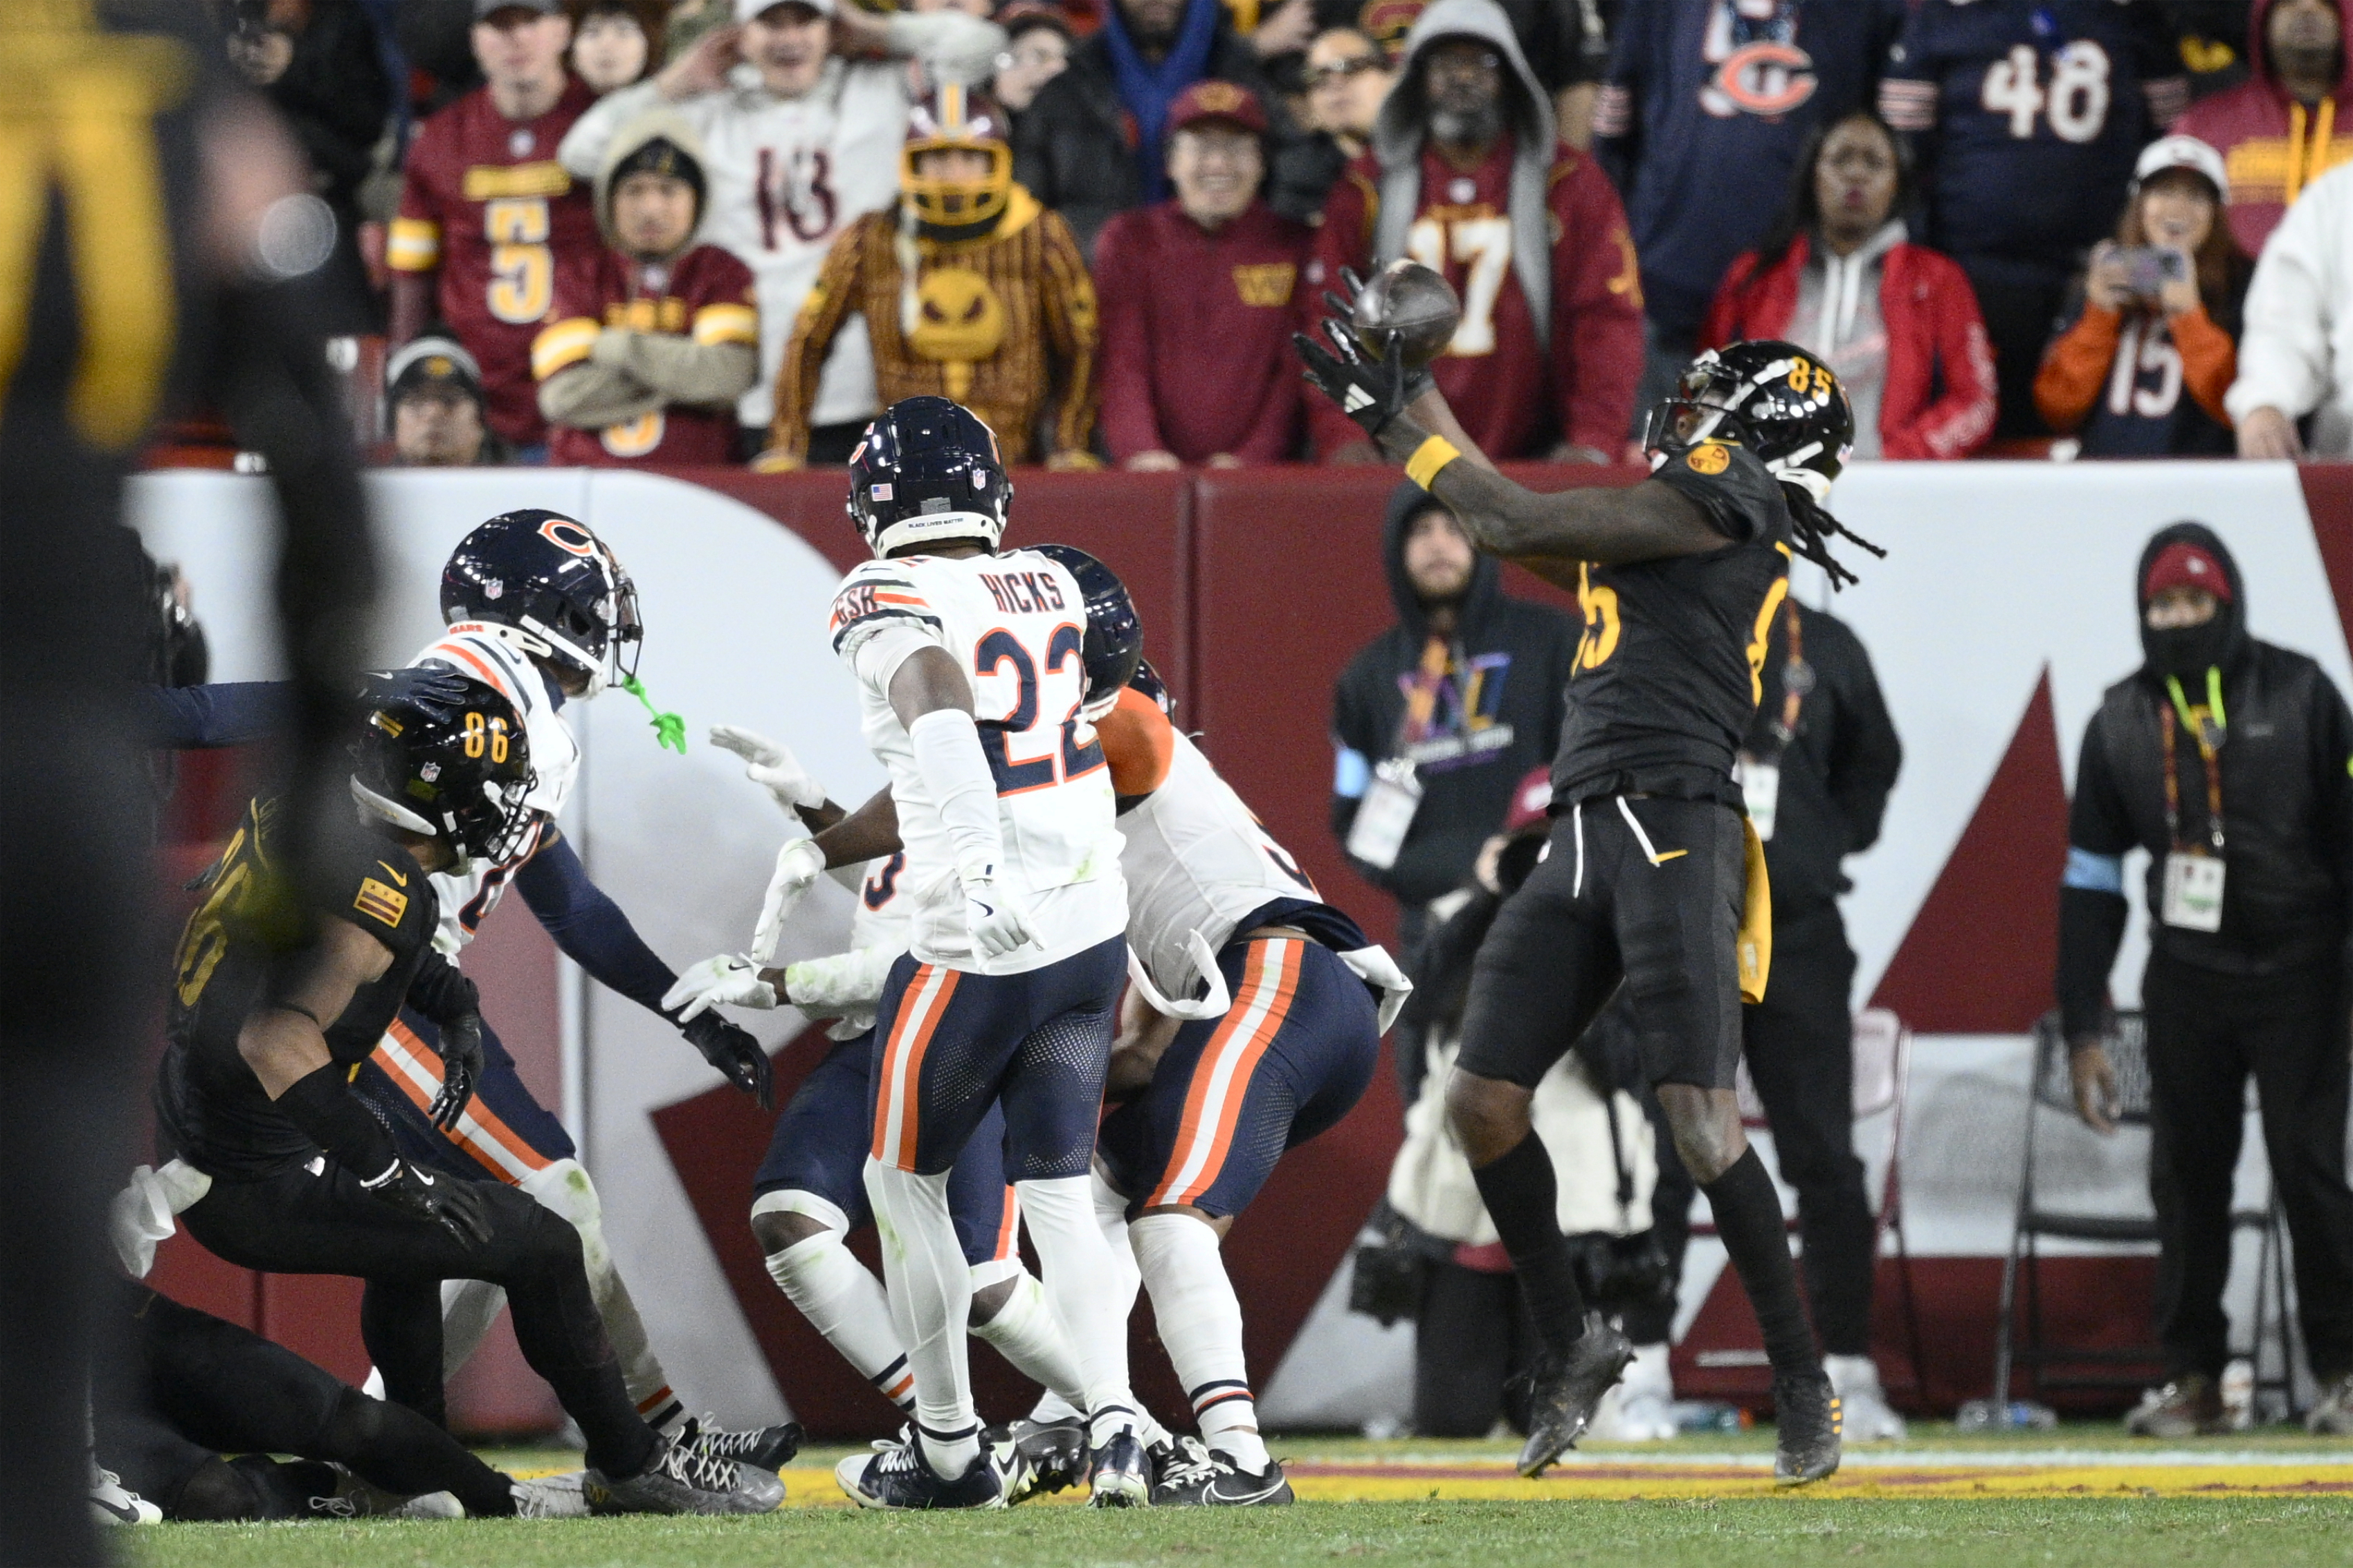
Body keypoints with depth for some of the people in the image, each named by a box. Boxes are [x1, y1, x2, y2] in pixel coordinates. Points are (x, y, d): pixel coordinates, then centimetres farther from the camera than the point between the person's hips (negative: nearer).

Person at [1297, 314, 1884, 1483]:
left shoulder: (1721, 499, -3)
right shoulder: (1670, 523, 24)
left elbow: (1518, 526, -5)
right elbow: (1527, 543, 33)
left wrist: (1404, 419, 8)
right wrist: (1395, 399, 32)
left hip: (1673, 827, -9)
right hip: (1583, 839, 9)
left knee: (1701, 1120, -16)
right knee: (1482, 1102, 3)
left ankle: (1804, 1387, -9)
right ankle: (1569, 1344, 18)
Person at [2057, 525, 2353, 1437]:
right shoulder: (2122, 723, 5)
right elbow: (2090, 881, 7)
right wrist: (2082, 1032, 4)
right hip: (2185, 978, 3)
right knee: (2186, 1179, 2)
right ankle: (2193, 1378, 10)